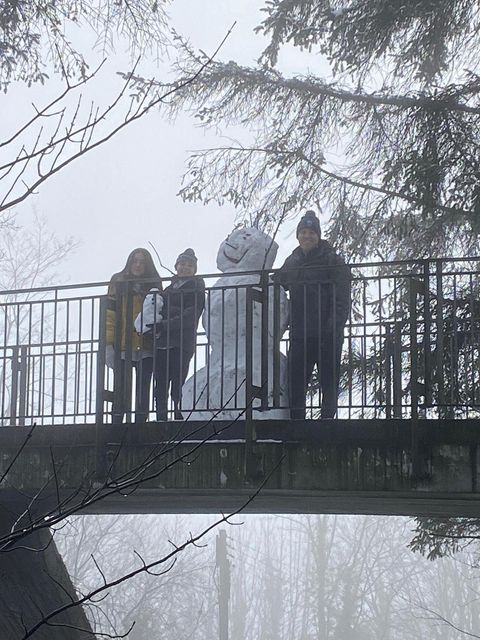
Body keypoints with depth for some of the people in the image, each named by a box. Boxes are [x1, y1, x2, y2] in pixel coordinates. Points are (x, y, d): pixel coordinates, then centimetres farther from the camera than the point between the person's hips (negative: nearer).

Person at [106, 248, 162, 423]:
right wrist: (109, 344, -7)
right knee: (120, 393, -3)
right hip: (123, 347, -2)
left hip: (146, 348, 2)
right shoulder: (118, 282, 6)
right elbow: (110, 315, 2)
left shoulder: (154, 284, 12)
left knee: (143, 393, 3)